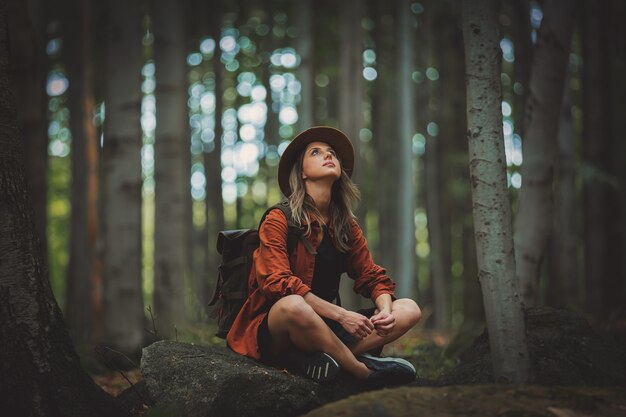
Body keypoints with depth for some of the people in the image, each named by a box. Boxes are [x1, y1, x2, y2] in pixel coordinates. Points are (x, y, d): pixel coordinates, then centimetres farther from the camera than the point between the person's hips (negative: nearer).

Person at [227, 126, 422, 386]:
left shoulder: (347, 226, 12)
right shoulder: (279, 221, -7)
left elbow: (372, 277, 12)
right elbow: (279, 284, -18)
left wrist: (385, 309, -12)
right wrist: (341, 315, -26)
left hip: (324, 326, 7)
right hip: (272, 330, -6)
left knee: (409, 310, -9)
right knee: (293, 306, -41)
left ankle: (313, 358, -27)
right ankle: (364, 371, -21)